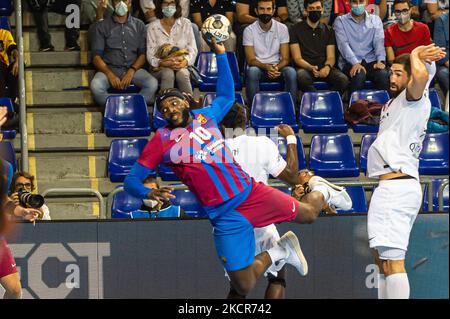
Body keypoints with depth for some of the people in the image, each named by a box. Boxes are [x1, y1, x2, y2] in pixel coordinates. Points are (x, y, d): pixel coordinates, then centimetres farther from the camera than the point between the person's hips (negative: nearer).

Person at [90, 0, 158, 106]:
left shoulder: (139, 25, 12)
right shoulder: (102, 26, 7)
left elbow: (143, 53, 7)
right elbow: (96, 56, 1)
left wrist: (131, 71, -12)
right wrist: (110, 74, -16)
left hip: (133, 69, 1)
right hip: (109, 68, -1)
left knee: (153, 84, -29)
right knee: (96, 86, -34)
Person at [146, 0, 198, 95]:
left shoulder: (186, 24, 6)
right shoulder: (153, 27, 3)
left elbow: (193, 50, 2)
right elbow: (150, 56, -2)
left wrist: (185, 61, -20)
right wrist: (163, 63, -22)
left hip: (182, 67, 1)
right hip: (159, 69, -1)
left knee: (182, 73, -34)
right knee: (168, 73, -35)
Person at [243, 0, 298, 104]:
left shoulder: (282, 28, 1)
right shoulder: (249, 30, -3)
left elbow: (285, 59, -2)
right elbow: (251, 60, -8)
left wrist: (276, 67, -25)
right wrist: (266, 67, -28)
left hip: (277, 68, 1)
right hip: (258, 67, -1)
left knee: (291, 72, -31)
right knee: (252, 71, -36)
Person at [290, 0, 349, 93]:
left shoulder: (328, 30, 15)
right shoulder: (296, 29, 6)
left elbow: (331, 57, 8)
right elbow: (297, 58, -1)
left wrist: (327, 67, -17)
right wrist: (311, 68, -21)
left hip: (324, 68, 2)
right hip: (305, 68, -2)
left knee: (343, 80, -29)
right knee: (302, 78, -39)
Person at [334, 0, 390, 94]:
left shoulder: (375, 20, 17)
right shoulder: (340, 21, 8)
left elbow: (379, 42, 3)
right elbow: (343, 44, -6)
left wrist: (380, 61, -17)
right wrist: (355, 63, -23)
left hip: (371, 61, 2)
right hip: (350, 63, -2)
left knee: (383, 75, -30)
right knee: (359, 75, -35)